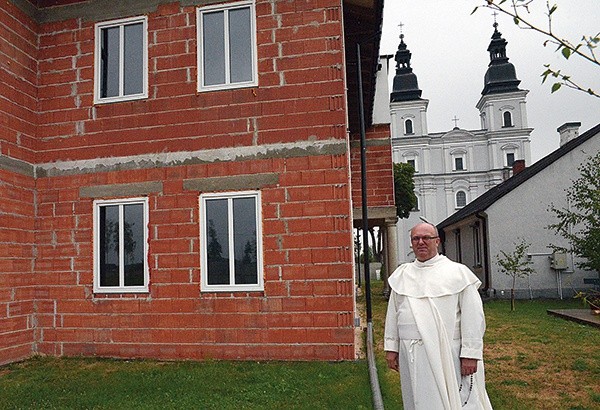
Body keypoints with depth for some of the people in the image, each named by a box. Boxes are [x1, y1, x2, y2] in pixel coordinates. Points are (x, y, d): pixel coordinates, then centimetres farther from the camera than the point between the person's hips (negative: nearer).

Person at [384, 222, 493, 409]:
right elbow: (393, 313, 12)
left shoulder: (457, 272, -3)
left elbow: (473, 315, -6)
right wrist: (391, 348, 10)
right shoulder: (401, 275, 9)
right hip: (411, 354, 4)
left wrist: (470, 354, -10)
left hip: (447, 352, -4)